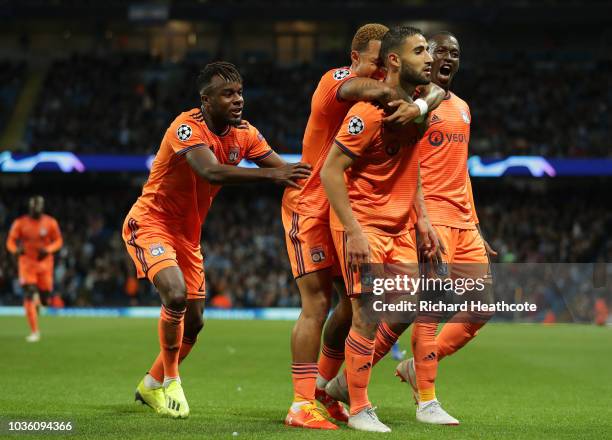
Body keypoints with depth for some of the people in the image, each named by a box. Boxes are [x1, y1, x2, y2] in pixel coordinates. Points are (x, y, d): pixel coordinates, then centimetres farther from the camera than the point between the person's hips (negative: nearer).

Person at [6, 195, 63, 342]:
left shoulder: (50, 223, -4)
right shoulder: (20, 223, -6)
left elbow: (58, 241, 4)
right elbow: (10, 241, -1)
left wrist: (48, 250, -15)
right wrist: (16, 249, -24)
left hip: (44, 263, 1)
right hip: (27, 263, -1)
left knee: (45, 298, 5)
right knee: (29, 296, -13)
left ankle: (38, 299, 45)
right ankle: (34, 331, -10)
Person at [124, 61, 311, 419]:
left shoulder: (245, 134, -4)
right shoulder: (188, 128, -26)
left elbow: (284, 169, -8)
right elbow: (212, 172, -42)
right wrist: (270, 174, -53)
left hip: (188, 233, 7)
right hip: (150, 223, -7)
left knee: (194, 322, 9)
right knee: (176, 294, -29)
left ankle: (152, 385, 33)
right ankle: (169, 380, -8)